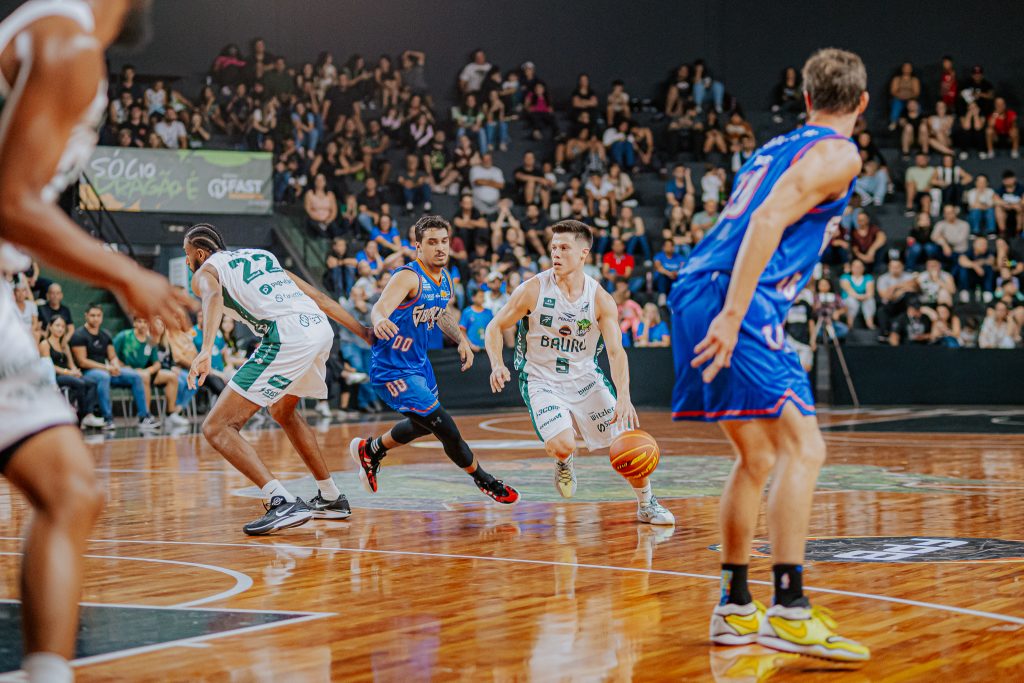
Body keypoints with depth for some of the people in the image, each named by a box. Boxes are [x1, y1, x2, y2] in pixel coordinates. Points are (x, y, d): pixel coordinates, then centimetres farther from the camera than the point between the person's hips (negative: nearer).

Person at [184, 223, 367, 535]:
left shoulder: (205, 272, 12)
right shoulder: (262, 255, 32)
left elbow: (213, 298, -14)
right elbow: (318, 296, 29)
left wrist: (206, 351, -30)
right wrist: (365, 332, 32)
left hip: (287, 337, -8)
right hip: (321, 327, 8)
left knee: (217, 428, -4)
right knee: (282, 411, 35)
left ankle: (283, 502, -19)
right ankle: (331, 498, 36)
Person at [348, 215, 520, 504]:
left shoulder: (444, 278, 2)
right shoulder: (409, 277, -24)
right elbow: (380, 306, -42)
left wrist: (461, 340, 8)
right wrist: (380, 321, -65)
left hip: (419, 363, 10)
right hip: (392, 369, -10)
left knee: (424, 423, 29)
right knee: (445, 428, -10)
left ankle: (370, 450, 49)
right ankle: (484, 480, 12)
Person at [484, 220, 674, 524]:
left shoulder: (601, 299, -10)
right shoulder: (533, 290, -14)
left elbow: (616, 351, -17)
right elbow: (495, 327, -4)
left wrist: (623, 397, -32)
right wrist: (497, 365, -23)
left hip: (586, 378, 2)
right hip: (541, 380, -2)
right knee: (562, 445, -26)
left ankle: (647, 504, 20)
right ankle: (563, 463, 13)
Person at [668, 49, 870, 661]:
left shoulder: (778, 147, 25)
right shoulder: (838, 154, -2)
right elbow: (769, 220, -15)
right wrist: (733, 316, -22)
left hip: (696, 293, 9)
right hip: (733, 299, -9)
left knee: (757, 458, 16)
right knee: (803, 448, -10)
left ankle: (736, 608, 20)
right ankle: (789, 611, -16)